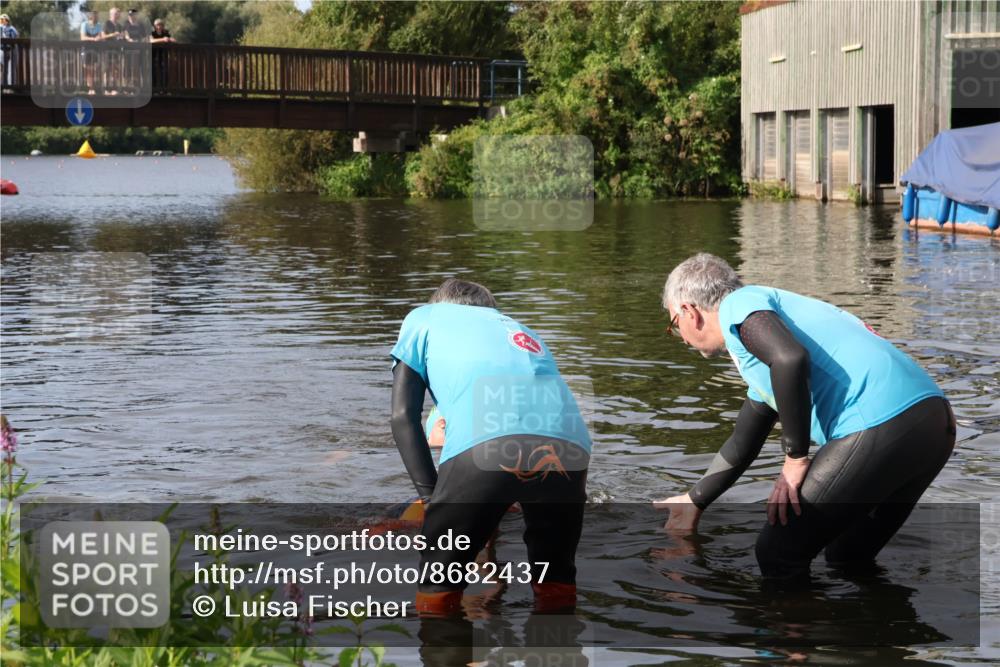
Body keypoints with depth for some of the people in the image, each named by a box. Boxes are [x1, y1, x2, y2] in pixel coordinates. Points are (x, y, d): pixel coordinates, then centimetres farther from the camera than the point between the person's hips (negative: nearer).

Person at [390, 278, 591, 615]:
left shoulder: (424, 318, 32)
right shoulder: (522, 332, 44)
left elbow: (403, 416, 21)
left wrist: (431, 496, 18)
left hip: (484, 442, -4)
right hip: (569, 444, 4)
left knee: (438, 584, 14)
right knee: (556, 579, 25)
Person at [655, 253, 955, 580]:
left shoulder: (738, 304, 4)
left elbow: (791, 358, -19)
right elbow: (742, 443, 43)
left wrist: (796, 459, -9)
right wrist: (694, 502, 53)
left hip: (880, 426, -10)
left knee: (777, 556, 2)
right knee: (849, 558, 28)